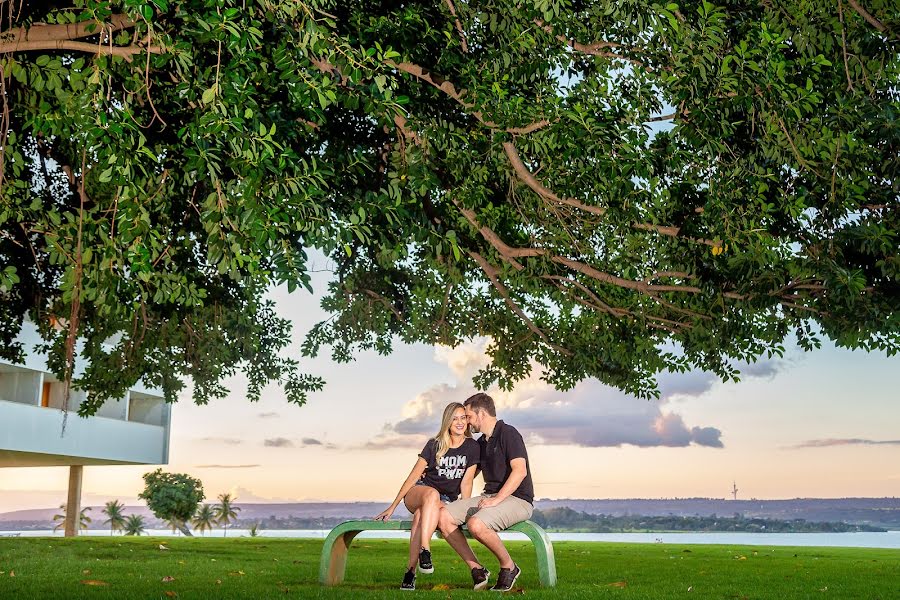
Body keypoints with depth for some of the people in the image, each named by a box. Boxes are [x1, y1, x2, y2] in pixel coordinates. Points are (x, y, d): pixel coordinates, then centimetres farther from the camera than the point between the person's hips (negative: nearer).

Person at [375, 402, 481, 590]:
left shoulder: (472, 447, -1)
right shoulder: (434, 445, -1)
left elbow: (466, 483, -2)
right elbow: (414, 476, 0)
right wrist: (393, 506, -2)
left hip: (446, 501, 0)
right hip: (417, 493, 0)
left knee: (420, 515, -36)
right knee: (432, 494, -39)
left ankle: (411, 570, -38)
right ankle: (425, 551, -48)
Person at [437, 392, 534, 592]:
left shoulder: (508, 433, -8)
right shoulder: (481, 443, 19)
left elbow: (520, 471, -20)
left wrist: (496, 500, -25)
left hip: (517, 499, -8)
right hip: (490, 497, 8)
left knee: (476, 523, -35)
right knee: (444, 517, -11)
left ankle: (509, 566, -10)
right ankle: (477, 569, -5)